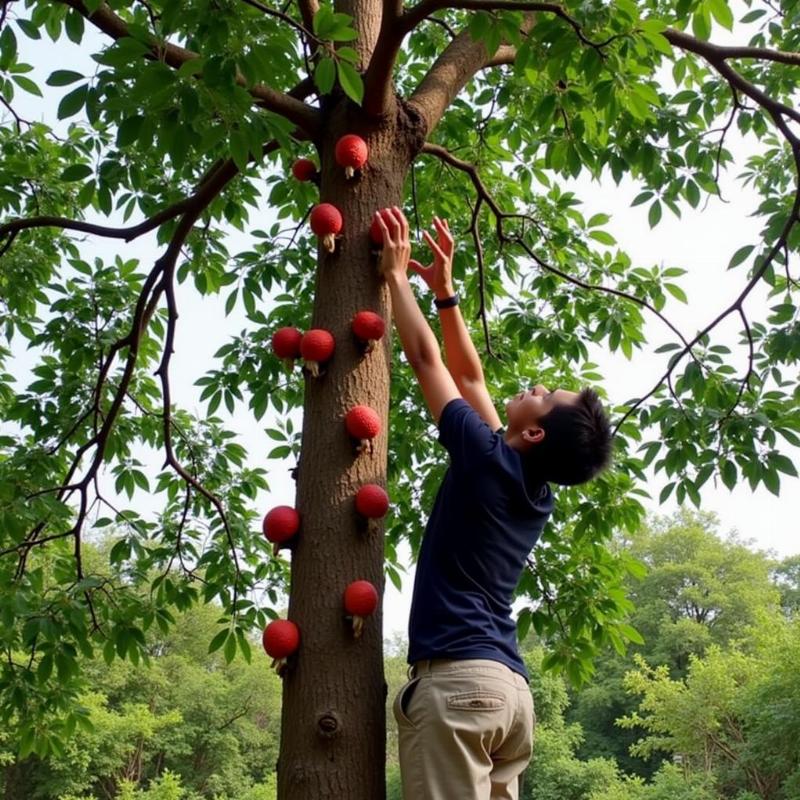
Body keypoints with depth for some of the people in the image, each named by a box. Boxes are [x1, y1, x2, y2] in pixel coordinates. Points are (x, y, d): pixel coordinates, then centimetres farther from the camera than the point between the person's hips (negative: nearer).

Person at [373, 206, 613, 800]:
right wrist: (444, 290, 25)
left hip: (458, 679, -9)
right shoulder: (537, 492, 15)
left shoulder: (489, 459, -6)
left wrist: (396, 274, 15)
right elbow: (470, 377, 22)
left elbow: (425, 358, 3)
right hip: (510, 687, 9)